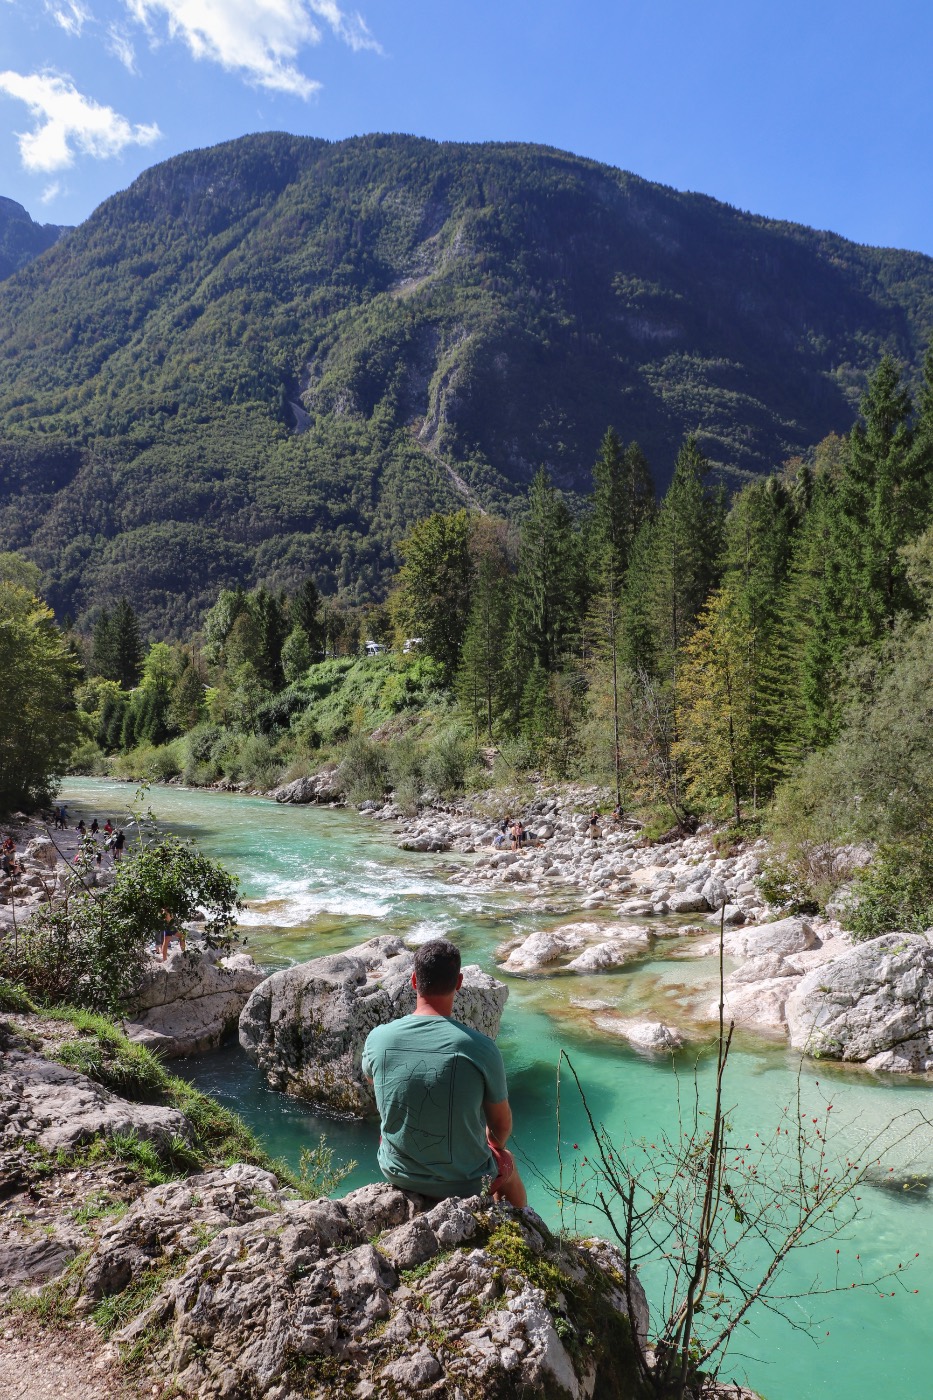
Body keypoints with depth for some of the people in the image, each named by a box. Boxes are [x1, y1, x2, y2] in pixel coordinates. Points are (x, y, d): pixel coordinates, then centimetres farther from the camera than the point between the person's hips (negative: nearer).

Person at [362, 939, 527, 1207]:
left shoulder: (378, 1039, -18)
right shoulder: (481, 1048, -25)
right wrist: (496, 1145, 13)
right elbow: (501, 1125, -8)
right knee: (508, 1164, 31)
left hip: (396, 1173, 2)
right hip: (463, 1183, -2)